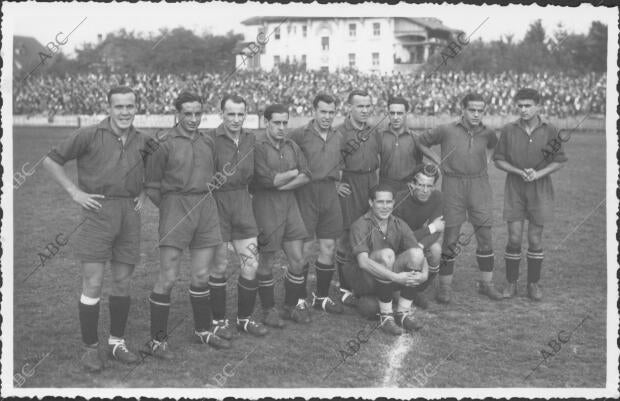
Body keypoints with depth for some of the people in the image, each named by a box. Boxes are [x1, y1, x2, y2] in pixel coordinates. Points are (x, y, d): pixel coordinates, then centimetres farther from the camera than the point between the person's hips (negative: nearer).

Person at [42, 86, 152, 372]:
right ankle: (90, 348, 9)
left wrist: (143, 193, 10)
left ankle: (117, 342, 23)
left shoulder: (141, 141, 8)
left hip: (129, 216, 4)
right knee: (93, 283, -4)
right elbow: (51, 161, -2)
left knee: (123, 281, 10)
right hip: (98, 213, -4)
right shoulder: (89, 135, -6)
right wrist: (75, 192, -7)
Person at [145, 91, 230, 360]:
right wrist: (169, 207, -1)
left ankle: (203, 330, 27)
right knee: (168, 278, -5)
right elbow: (152, 184, -1)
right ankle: (157, 340, 4)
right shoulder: (165, 143, -6)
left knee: (201, 275, 13)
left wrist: (206, 200, 15)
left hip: (206, 208, 5)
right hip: (175, 208, -5)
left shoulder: (208, 142, 11)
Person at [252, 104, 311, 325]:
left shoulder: (291, 146, 10)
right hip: (265, 207, -6)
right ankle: (268, 310, 19)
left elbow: (306, 175, 1)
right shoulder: (257, 146, -11)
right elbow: (267, 178, -21)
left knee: (298, 260, 6)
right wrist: (293, 173, -5)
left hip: (289, 205, 6)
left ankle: (293, 305, 23)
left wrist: (282, 184, -13)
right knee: (266, 262, 5)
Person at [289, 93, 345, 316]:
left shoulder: (338, 137, 11)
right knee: (304, 249, -2)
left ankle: (321, 297, 22)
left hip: (330, 193, 5)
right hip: (306, 193, -5)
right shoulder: (300, 134, -7)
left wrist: (337, 175, 11)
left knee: (328, 247, 8)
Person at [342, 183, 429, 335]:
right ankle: (385, 316, -23)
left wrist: (424, 274, -29)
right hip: (364, 280, -5)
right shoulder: (361, 225, -17)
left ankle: (403, 312, -13)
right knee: (387, 254, -33)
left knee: (416, 252, -19)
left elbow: (419, 255, -6)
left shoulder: (399, 225, 0)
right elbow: (363, 262, -30)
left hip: (388, 281, 5)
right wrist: (396, 277, -38)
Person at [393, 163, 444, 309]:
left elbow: (436, 233, -22)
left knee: (435, 250, -28)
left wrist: (419, 247, -40)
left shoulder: (437, 198, -16)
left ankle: (418, 291, -2)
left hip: (422, 241, 4)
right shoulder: (400, 200, -29)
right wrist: (430, 228, -27)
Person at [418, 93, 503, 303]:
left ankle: (486, 283, 17)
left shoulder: (487, 134, 5)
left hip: (479, 186, 3)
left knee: (485, 236, 3)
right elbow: (420, 142, 6)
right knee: (450, 237, -1)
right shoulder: (446, 131, -4)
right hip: (453, 186, -3)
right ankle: (444, 286, 9)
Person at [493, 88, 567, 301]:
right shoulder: (508, 130, -3)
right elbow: (498, 160, 2)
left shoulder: (549, 131, -3)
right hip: (515, 189, 0)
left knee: (535, 239, 5)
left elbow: (559, 161, 2)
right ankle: (511, 283, 12)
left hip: (540, 189, 0)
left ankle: (533, 284, 18)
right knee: (514, 239, -2)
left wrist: (538, 174, -15)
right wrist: (520, 172, -14)